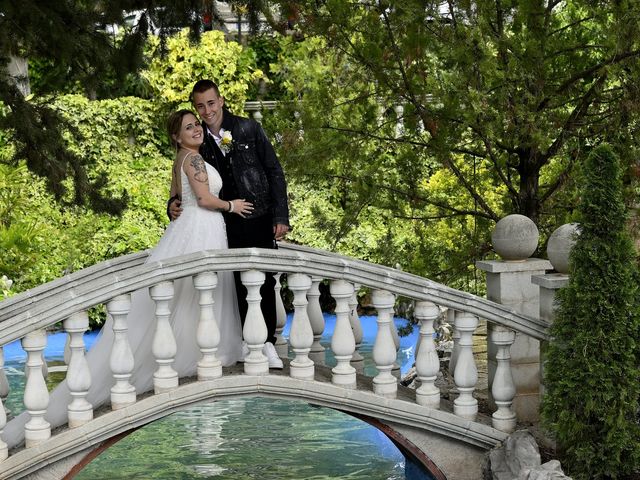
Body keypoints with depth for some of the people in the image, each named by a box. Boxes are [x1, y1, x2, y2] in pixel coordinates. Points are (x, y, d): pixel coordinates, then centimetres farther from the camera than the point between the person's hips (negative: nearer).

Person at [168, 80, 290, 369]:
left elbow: (274, 172, -1)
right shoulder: (199, 141, 4)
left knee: (264, 281, -2)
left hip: (260, 220, -2)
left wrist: (280, 216, -7)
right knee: (241, 285, 8)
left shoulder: (249, 129, -3)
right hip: (230, 224, 2)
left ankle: (268, 343, 4)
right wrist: (174, 205, -8)